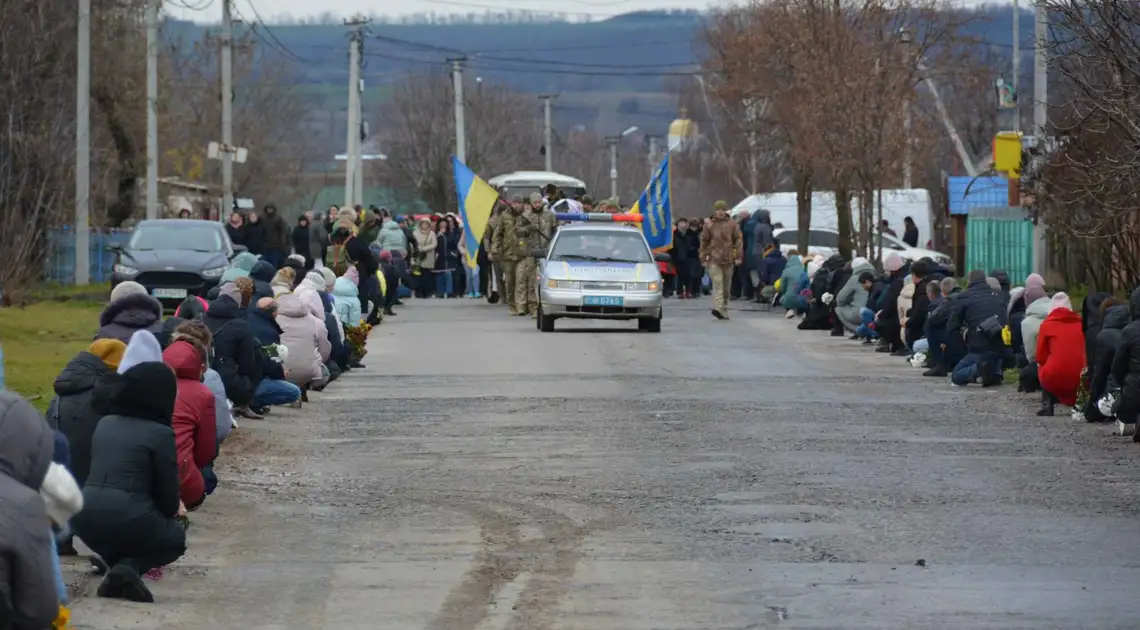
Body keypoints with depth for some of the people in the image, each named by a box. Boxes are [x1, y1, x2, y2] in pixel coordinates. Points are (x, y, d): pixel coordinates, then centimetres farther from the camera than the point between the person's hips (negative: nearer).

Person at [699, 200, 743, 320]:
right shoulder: (710, 225, 5)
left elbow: (738, 240, 7)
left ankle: (724, 310, 19)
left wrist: (738, 256, -2)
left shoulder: (732, 224, 7)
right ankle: (718, 308, -29)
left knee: (726, 287, 9)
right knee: (717, 283, -17)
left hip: (728, 260, 2)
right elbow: (704, 242, 8)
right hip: (714, 260, -2)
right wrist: (704, 258, 3)